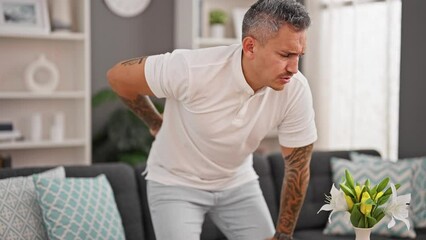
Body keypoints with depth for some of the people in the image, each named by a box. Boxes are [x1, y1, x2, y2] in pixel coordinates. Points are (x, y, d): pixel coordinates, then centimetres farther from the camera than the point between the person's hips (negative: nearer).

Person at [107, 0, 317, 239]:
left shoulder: (296, 91, -22)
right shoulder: (192, 70, -33)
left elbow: (298, 167, -9)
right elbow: (118, 77, -15)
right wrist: (157, 124, -2)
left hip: (238, 183, 4)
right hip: (176, 182, -3)